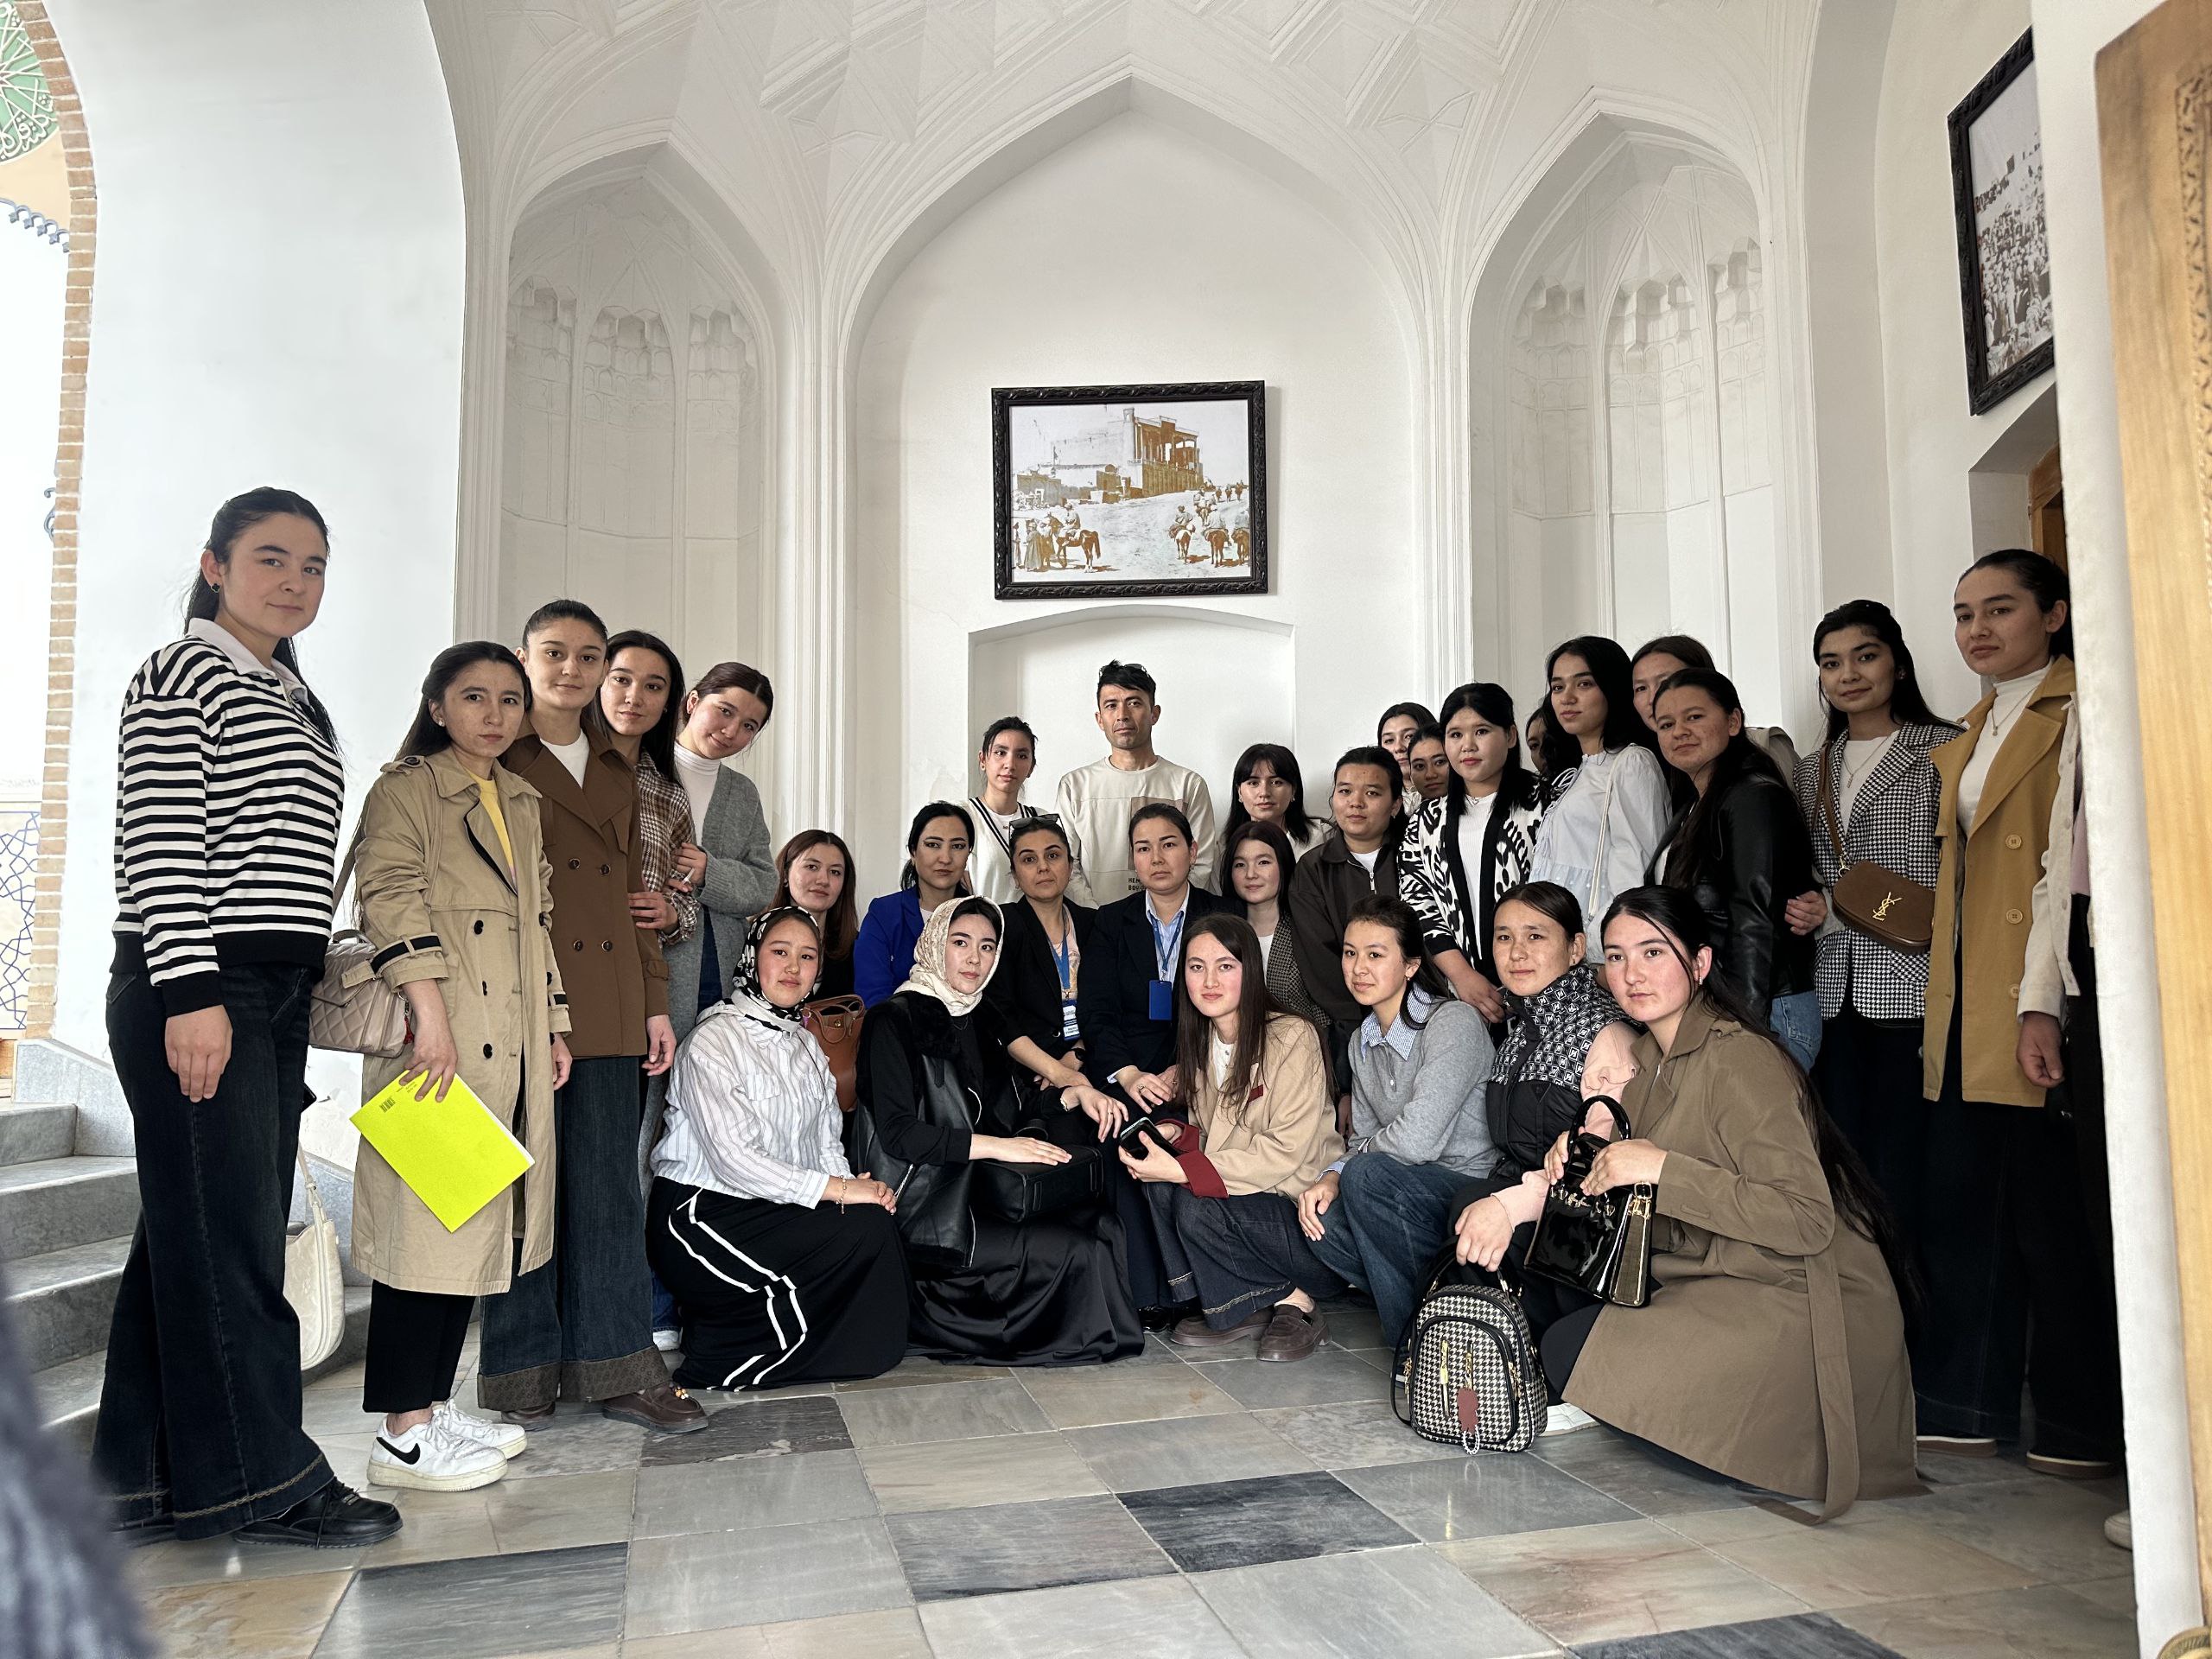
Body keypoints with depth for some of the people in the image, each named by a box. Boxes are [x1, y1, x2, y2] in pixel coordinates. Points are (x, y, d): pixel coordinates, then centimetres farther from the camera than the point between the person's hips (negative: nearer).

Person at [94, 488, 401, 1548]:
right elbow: (157, 843, -14)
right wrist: (189, 992, -20)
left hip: (273, 995, 8)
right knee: (225, 1231, -3)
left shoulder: (295, 700, 20)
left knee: (195, 1230, 11)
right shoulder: (182, 676, -5)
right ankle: (259, 1477, 6)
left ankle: (150, 1479, 21)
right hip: (195, 991, -8)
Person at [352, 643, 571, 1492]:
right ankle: (401, 1432, 3)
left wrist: (554, 1025, 18)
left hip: (511, 1047, 8)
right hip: (440, 1039, -8)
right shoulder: (405, 790, -3)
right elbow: (391, 898, -16)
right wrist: (430, 1011, -26)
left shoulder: (522, 802, 20)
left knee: (480, 1221, 10)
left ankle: (435, 1402, 20)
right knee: (427, 1220, -6)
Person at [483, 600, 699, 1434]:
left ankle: (615, 1365, 15)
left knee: (610, 1185, 7)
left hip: (609, 1008, 5)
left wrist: (656, 1003, 14)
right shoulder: (494, 758, 2)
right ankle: (522, 1370, 17)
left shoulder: (617, 770, 19)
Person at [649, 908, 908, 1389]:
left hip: (773, 1210, 8)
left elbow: (828, 1143, 11)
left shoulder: (805, 1044, 15)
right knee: (866, 1228, -20)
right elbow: (731, 1157, -20)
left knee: (878, 1218, -14)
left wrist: (850, 1181, -12)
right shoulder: (713, 1040, -11)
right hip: (700, 1218, -8)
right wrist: (837, 1189, -22)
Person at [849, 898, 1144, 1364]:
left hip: (975, 1193, 8)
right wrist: (995, 1146, -22)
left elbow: (1007, 1116, 17)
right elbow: (898, 1133, -18)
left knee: (1101, 1222, -13)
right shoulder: (895, 1021, -9)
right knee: (1073, 1251, -20)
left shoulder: (977, 1021, 16)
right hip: (920, 1210, -8)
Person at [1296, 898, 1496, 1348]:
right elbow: (1363, 1140, 14)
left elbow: (1416, 1140, -25)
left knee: (1368, 1176, -29)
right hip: (1415, 1196, 7)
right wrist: (1333, 1177, -8)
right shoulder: (1364, 1041, 10)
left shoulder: (1453, 1022, -16)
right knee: (1322, 1219, -18)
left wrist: (1351, 1164, -7)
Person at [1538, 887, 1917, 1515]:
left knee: (1572, 1349, -20)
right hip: (1712, 1286, 9)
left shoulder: (1741, 1060, -18)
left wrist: (1660, 1168, -28)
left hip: (1799, 1306, -9)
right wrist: (1581, 1148, -6)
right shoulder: (1648, 1053, 9)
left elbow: (1808, 1221, -25)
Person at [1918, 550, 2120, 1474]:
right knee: (1962, 1210, 10)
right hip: (1966, 1008, 8)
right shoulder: (1964, 743, 20)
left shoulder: (2080, 717, -5)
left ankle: (2084, 1426, 16)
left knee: (2056, 1217, 1)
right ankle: (1968, 1408, 20)